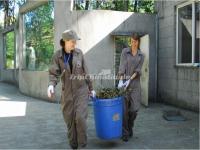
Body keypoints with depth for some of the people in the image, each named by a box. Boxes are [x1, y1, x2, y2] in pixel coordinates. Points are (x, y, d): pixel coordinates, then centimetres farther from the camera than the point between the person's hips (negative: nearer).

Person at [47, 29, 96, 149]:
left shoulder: (79, 53, -3)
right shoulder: (57, 56, -5)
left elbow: (85, 72, 2)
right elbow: (54, 74, -9)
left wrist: (91, 88, 5)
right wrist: (51, 85, -30)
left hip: (81, 90, -1)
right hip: (67, 92, 1)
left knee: (80, 117, -14)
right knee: (70, 119, 5)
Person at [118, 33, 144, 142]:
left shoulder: (141, 55, 5)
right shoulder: (125, 51, -1)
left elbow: (137, 70, -5)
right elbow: (122, 66, -11)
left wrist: (129, 81, -20)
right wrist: (120, 81, -24)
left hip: (135, 83, 2)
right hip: (124, 82, -2)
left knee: (134, 109, 0)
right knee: (124, 109, -5)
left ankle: (130, 127, 26)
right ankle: (125, 133, 6)